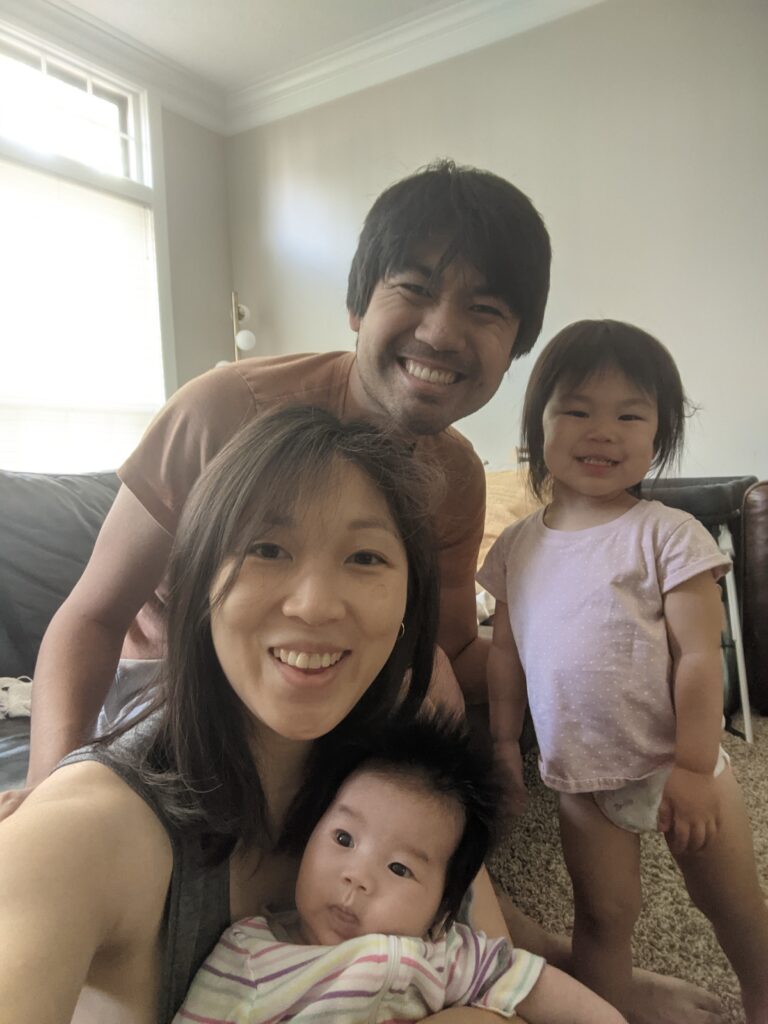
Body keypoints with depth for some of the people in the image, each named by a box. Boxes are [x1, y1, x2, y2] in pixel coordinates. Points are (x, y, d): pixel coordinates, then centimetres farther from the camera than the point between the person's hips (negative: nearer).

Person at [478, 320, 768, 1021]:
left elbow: (699, 654, -14)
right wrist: (504, 741, 5)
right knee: (603, 916, 13)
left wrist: (693, 767, -15)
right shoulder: (517, 548, -1)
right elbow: (507, 650, 5)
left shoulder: (667, 535, -13)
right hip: (580, 777, 2)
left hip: (677, 766, -1)